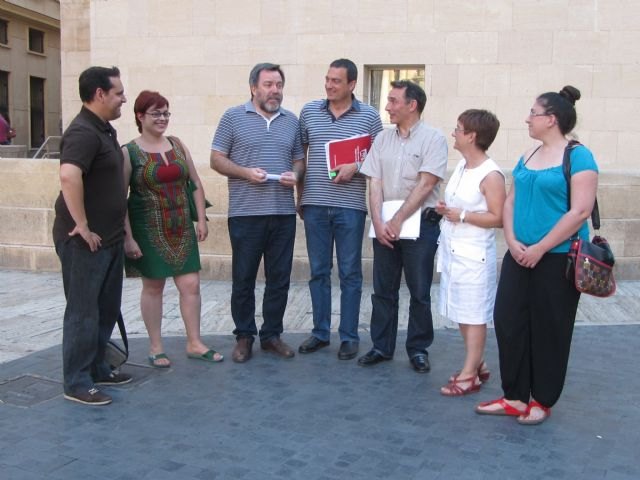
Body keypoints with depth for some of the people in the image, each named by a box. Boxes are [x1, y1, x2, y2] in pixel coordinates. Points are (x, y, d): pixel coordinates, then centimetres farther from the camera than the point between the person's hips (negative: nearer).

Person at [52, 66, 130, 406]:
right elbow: (68, 176, -36)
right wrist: (82, 226, -30)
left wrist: (119, 229, 19)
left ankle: (96, 368, 31)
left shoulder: (104, 129, 12)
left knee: (107, 309, 17)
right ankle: (77, 384, 10)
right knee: (83, 311, -1)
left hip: (109, 237, 10)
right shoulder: (83, 133, -19)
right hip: (86, 240, -10)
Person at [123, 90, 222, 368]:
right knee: (153, 286, 6)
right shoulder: (129, 152, -6)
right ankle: (156, 348, 20)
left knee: (191, 284, 4)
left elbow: (196, 184, 11)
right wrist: (128, 237, -13)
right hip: (149, 230, -4)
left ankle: (194, 343, 18)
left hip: (181, 228, 4)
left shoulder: (177, 145, 7)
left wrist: (201, 219, 5)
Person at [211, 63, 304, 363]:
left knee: (279, 279, 8)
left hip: (284, 213, 3)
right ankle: (244, 336, 18)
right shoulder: (233, 117, 2)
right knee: (243, 278, 4)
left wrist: (295, 175, -4)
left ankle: (271, 335, 21)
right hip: (245, 213, -3)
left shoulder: (291, 121, 13)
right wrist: (245, 172, -15)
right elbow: (217, 159, 1)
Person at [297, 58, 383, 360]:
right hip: (315, 205, 2)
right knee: (318, 271, 9)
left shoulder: (369, 116, 1)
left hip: (350, 206, -2)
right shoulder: (309, 111, 8)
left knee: (350, 273, 4)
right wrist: (299, 195, 11)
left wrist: (356, 166, -13)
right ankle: (320, 332, 21)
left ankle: (349, 337, 14)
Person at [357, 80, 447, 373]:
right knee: (383, 290, 9)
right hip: (385, 224, 5)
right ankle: (382, 347, 20)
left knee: (419, 291, 3)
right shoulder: (382, 139, 10)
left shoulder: (433, 139, -5)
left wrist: (397, 222, -13)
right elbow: (375, 184, 5)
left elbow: (425, 185, -12)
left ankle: (418, 350, 16)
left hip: (420, 222, -4)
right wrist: (378, 223, -7)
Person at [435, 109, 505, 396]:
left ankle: (469, 375, 7)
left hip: (473, 256, -9)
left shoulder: (490, 175, -16)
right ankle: (477, 365, 28)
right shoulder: (461, 165, 10)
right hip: (452, 251, 9)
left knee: (474, 316, 0)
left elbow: (498, 218, -18)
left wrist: (462, 216, -18)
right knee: (461, 314, 15)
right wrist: (444, 209, 3)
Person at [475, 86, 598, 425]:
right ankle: (514, 396, 18)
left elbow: (580, 211, -17)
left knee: (548, 330, 5)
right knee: (508, 321, 4)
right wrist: (512, 241, -5)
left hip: (558, 258, -6)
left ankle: (542, 401, 21)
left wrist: (540, 248, -17)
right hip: (519, 255, 7)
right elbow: (511, 201, 12)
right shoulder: (527, 157, 11)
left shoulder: (578, 156, -10)